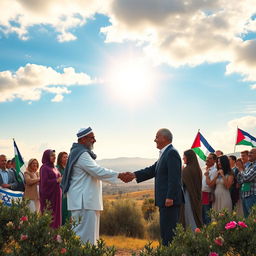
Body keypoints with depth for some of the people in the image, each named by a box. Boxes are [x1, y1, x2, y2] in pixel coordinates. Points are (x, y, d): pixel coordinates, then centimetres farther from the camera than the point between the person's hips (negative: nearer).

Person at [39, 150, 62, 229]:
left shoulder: (55, 168, 17)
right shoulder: (44, 168, -7)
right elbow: (44, 182, -15)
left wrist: (61, 180, 4)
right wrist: (57, 180, -16)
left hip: (56, 195, 8)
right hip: (48, 196, -8)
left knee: (56, 215, 7)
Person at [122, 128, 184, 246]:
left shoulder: (172, 153, -13)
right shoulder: (165, 153, 18)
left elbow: (174, 177, -21)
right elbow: (153, 170, 15)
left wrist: (170, 197, -24)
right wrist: (134, 175, 7)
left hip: (170, 200, -10)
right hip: (165, 200, 10)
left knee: (168, 230, -7)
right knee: (165, 230, 15)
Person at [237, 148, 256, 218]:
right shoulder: (248, 166, 15)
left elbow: (246, 178, -22)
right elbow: (239, 181, 16)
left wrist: (241, 170, -4)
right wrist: (240, 171, -2)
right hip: (244, 195, 9)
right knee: (246, 217, 15)